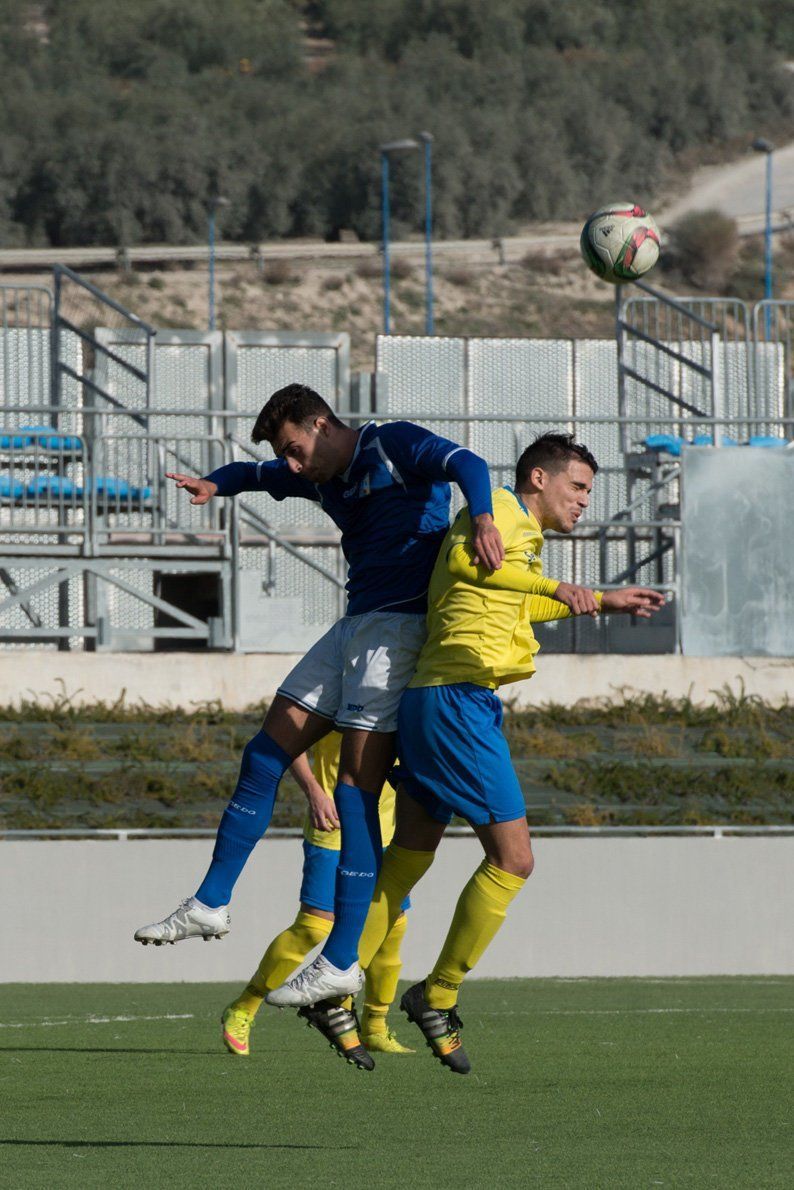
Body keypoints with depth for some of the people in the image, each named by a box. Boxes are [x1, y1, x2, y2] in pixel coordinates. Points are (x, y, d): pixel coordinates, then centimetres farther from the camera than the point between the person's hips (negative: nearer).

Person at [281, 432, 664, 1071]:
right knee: (512, 858, -9)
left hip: (435, 703, 11)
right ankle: (438, 997, -1)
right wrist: (556, 587, -37)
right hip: (458, 700, -11)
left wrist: (604, 601, 48)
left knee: (408, 860, 13)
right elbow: (466, 561, -29)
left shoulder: (521, 533, 23)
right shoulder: (500, 509, -7)